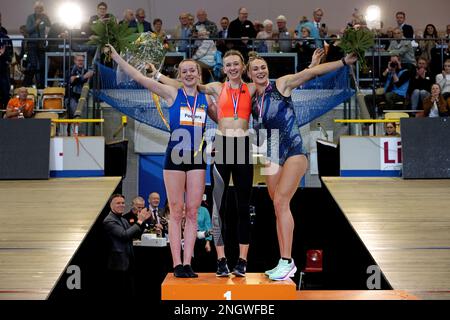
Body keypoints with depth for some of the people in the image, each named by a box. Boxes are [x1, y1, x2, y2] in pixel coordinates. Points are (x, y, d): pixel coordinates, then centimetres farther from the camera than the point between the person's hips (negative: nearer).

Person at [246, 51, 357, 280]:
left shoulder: (281, 84, -3)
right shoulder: (252, 100, 11)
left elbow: (312, 72, -11)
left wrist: (344, 61, -17)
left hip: (294, 152, -6)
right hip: (272, 157, 6)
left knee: (280, 202, -15)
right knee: (279, 207, 8)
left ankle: (287, 261, -13)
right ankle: (285, 262, 15)